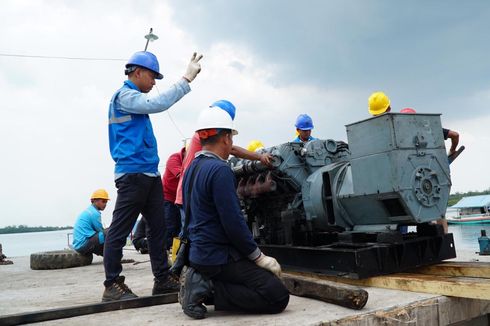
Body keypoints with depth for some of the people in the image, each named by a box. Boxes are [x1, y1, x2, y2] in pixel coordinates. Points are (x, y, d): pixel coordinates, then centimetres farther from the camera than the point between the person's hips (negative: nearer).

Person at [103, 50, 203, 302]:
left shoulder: (134, 98, 23)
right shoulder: (124, 95, -7)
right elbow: (158, 104, -19)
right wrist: (187, 78, -16)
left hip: (149, 174, 10)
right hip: (132, 173, -10)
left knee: (158, 227, 9)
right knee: (120, 231, -4)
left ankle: (162, 279, 15)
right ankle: (112, 285, 3)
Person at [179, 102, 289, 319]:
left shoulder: (193, 168, 11)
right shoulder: (219, 169, -18)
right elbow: (233, 223, -21)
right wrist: (259, 257, -9)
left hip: (199, 252, 10)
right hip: (219, 257, -10)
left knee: (267, 280, 18)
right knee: (278, 297, -7)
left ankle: (200, 282, 6)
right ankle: (207, 290, -10)